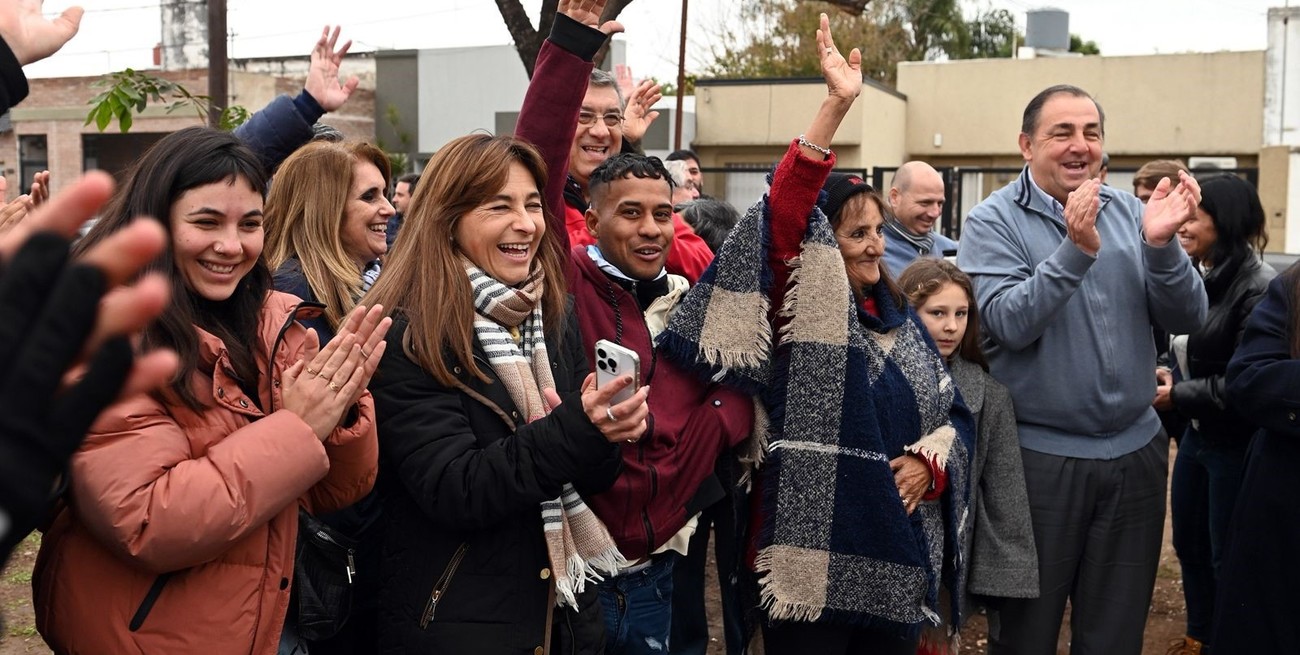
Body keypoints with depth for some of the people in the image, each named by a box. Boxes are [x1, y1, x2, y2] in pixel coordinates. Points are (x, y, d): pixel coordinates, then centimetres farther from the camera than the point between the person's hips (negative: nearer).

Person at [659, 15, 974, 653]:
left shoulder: (902, 320, 13)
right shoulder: (803, 308, -6)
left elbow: (954, 414, 18)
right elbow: (784, 215, -23)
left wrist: (932, 459, -3)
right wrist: (836, 106, -29)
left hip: (901, 559, 6)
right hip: (814, 562, -6)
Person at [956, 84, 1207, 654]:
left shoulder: (1128, 213, 5)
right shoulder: (993, 221, -6)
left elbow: (1186, 319, -1)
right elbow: (1009, 323, -19)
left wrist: (1160, 246, -18)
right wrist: (1076, 249, -28)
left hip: (1135, 452, 4)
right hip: (1038, 456, -3)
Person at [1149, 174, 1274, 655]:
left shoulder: (1259, 287, -20)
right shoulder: (1194, 277, 5)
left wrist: (1178, 396, -16)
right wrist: (1166, 376, 0)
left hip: (1236, 444, -8)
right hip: (1195, 435, 8)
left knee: (1228, 558, 6)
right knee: (1189, 544, 19)